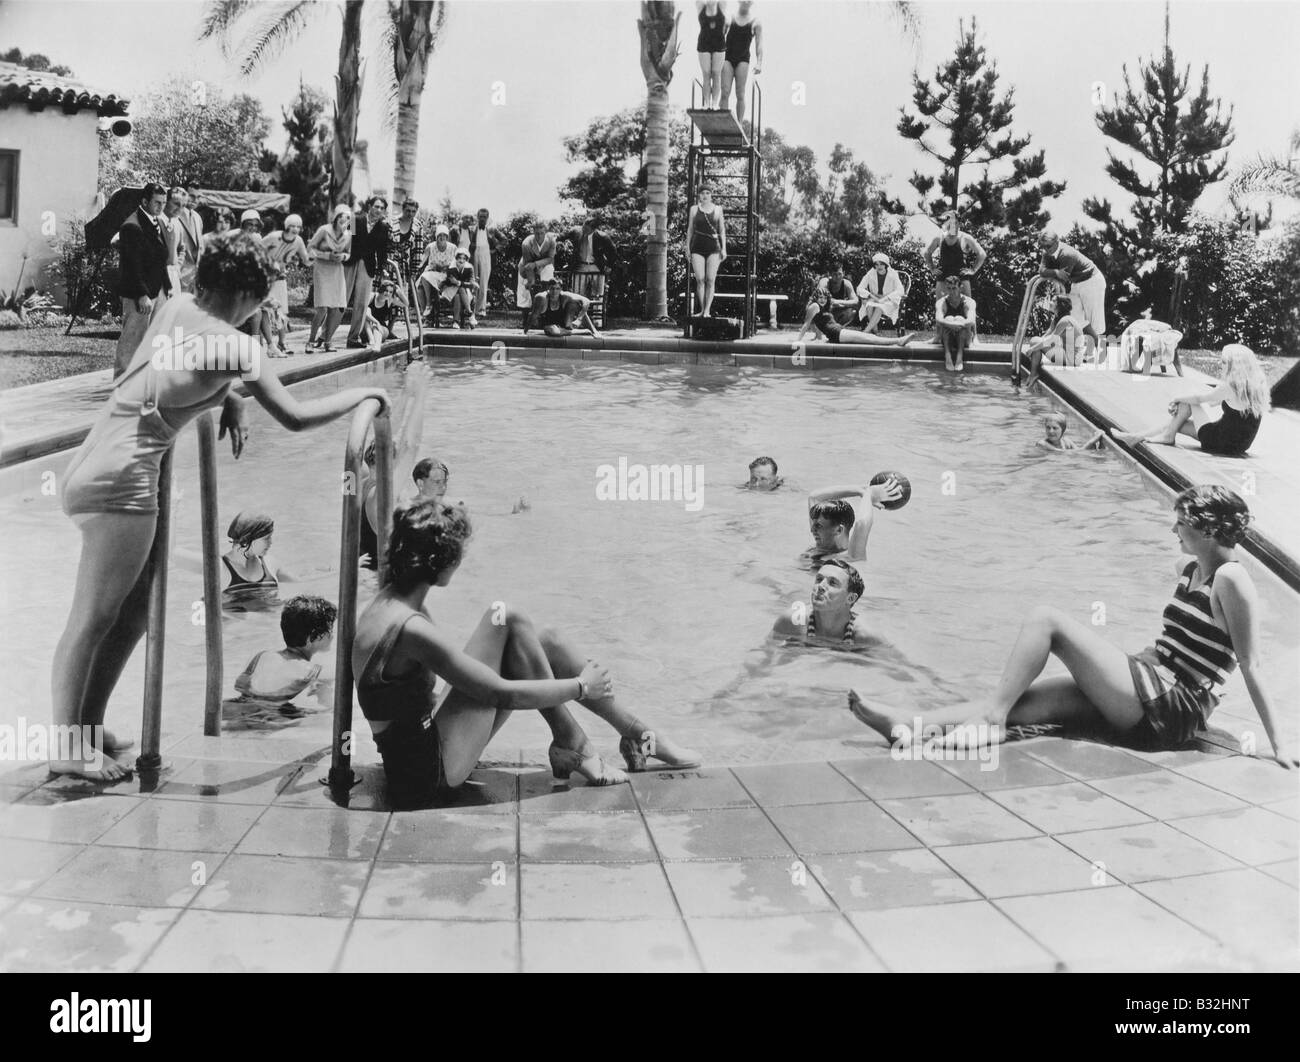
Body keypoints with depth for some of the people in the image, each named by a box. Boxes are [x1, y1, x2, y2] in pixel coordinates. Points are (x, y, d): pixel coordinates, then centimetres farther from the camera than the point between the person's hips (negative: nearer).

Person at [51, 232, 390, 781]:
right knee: (93, 621, -4)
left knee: (133, 611, 16)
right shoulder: (232, 344, -13)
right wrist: (363, 394, 1)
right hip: (120, 477, -9)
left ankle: (87, 727, 23)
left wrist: (232, 400, 12)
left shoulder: (177, 306, 10)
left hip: (93, 466, 9)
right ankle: (68, 748, 1)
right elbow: (295, 416, -13)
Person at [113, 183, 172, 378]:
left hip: (159, 290, 8)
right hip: (138, 292, -8)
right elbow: (132, 266, -19)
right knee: (132, 339, 0)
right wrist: (142, 295, -22)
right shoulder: (132, 226, -15)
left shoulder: (159, 222, 12)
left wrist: (167, 286, 11)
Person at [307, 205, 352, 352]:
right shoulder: (324, 230, -14)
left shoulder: (348, 235, -1)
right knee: (322, 308, -14)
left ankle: (327, 340, 16)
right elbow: (310, 248, -6)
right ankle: (311, 340, 2)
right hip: (321, 269, -5)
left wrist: (343, 256, -10)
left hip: (337, 270, 5)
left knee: (338, 309, -2)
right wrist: (328, 255, -18)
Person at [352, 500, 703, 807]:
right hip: (432, 771, -9)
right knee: (506, 620, -15)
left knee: (546, 640, 4)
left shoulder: (390, 603, 5)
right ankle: (571, 746, -4)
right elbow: (503, 694, -20)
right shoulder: (409, 627, -25)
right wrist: (581, 686, -8)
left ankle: (636, 733, 13)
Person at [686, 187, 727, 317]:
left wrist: (723, 248, 4)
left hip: (713, 248, 0)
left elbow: (722, 230, 11)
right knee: (700, 280, -7)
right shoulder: (694, 209, 10)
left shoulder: (717, 209, 9)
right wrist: (687, 248, 9)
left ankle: (707, 310, -5)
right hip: (697, 248, 0)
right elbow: (690, 229, 14)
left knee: (711, 280, -8)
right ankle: (701, 309, 1)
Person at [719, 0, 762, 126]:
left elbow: (759, 45, 1)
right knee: (725, 93, -9)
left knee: (740, 94, -5)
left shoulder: (755, 23, 7)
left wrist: (759, 63, -12)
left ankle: (740, 124, -4)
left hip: (743, 60, -1)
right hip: (727, 58, 1)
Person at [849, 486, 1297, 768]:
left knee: (1045, 618, -14)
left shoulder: (1231, 579, -9)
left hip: (1168, 711, -9)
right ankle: (907, 724, -14)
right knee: (1023, 698, -6)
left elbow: (1252, 666, -11)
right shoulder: (1190, 571, 17)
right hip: (1149, 697, 9)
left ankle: (991, 718, -12)